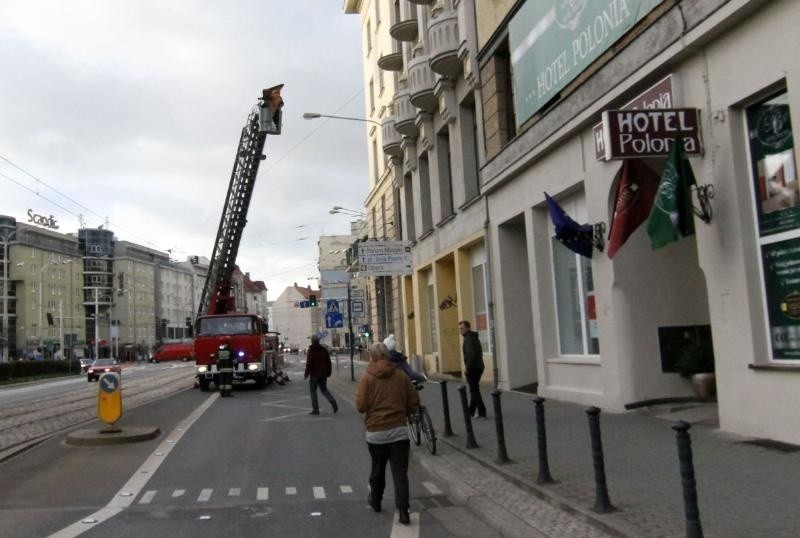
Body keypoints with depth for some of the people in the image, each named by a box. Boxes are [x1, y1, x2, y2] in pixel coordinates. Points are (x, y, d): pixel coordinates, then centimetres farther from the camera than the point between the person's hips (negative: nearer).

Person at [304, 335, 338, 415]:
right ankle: (333, 402, -8)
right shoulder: (324, 349, 7)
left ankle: (315, 409, 3)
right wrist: (328, 372, 16)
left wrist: (306, 374, -8)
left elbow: (309, 364, -14)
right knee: (324, 389, 16)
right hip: (323, 373, 5)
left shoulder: (310, 351, -10)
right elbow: (328, 362, 9)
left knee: (313, 391, 5)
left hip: (314, 374, -5)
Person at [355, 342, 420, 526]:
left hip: (376, 433, -1)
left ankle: (375, 501, 37)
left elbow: (361, 406, -11)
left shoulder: (367, 379, -8)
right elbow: (414, 403, 1)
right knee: (400, 472, 0)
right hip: (399, 431, 1)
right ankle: (403, 511, -7)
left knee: (377, 470, 19)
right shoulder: (401, 376, 0)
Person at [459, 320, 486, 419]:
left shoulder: (468, 339, -16)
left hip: (473, 368, -10)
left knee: (474, 390, -4)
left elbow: (471, 355, -27)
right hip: (479, 367, 10)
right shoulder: (475, 337, 15)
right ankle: (471, 411, 27)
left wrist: (467, 368, -19)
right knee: (474, 389, 17)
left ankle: (481, 412, -3)